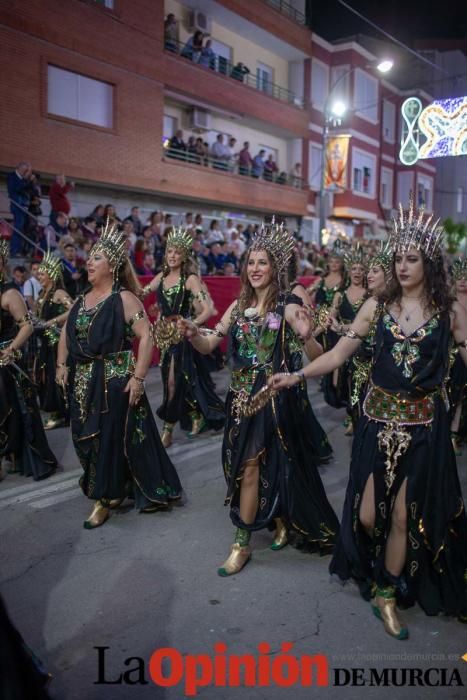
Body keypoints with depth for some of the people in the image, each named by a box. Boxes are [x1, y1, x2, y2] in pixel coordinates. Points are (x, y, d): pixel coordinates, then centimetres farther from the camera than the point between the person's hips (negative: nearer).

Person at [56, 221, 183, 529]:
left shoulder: (124, 298, -11)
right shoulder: (83, 299, 11)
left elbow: (146, 337, -17)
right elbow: (67, 332, 22)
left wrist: (138, 378, -20)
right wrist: (62, 364, 14)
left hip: (115, 380, -7)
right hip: (83, 381, 7)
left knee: (113, 438, 2)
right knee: (88, 438, 13)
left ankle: (106, 497, 19)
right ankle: (106, 492, 31)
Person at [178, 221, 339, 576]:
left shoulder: (287, 306, -10)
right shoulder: (239, 305, 7)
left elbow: (318, 357, -15)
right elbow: (209, 345, 4)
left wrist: (306, 336, -36)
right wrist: (193, 333, -17)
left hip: (274, 397, -5)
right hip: (242, 394, 6)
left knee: (250, 465, -2)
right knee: (262, 463, 16)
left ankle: (243, 543, 13)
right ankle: (280, 521, 40)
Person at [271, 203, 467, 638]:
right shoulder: (377, 305, -1)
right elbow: (338, 354, -5)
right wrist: (295, 376, -15)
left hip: (423, 424, -1)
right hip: (378, 419, 1)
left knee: (405, 516, 6)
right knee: (368, 515, 6)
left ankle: (386, 595, 29)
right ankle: (370, 571, 41)